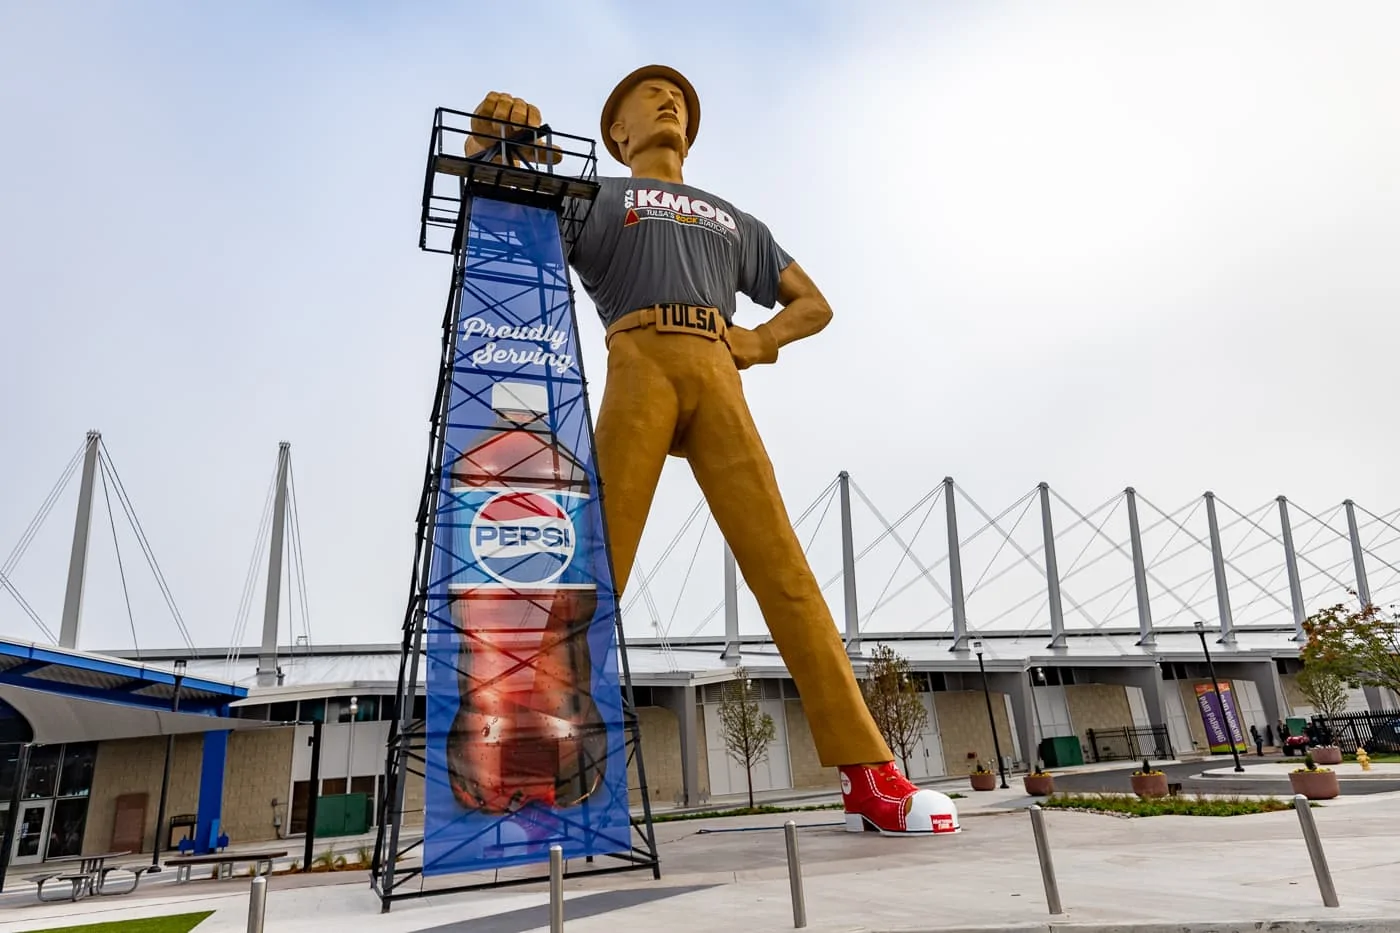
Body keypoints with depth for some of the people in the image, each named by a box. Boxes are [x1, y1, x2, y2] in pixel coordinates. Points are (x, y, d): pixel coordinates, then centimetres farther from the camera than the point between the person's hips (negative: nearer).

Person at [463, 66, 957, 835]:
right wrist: (488, 143, -8)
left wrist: (760, 340, 10)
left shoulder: (734, 220, 36)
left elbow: (812, 303, 32)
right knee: (597, 569, -13)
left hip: (717, 376, 2)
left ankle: (868, 774, -13)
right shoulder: (597, 197, 27)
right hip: (639, 366, -2)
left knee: (780, 564, -10)